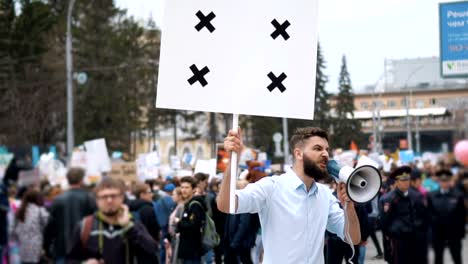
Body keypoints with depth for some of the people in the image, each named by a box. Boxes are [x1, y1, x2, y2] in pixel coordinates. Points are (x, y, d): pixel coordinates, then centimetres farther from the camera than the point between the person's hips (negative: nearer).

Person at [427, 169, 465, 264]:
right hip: (437, 233, 1)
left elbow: (462, 214, -2)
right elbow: (429, 213, 1)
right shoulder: (432, 196, 0)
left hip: (454, 233, -1)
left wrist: (462, 231, -4)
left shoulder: (458, 196, -4)